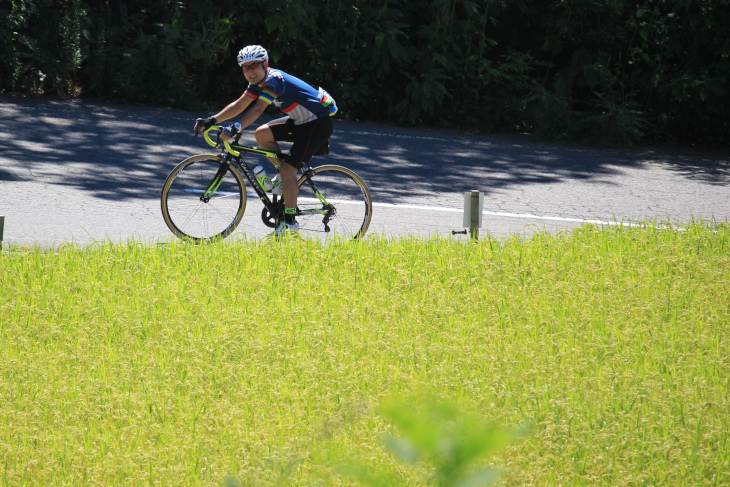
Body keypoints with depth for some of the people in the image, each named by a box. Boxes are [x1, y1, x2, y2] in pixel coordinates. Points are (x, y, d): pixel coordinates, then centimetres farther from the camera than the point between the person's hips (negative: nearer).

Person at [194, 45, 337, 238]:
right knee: (262, 134, -1)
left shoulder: (274, 80, -24)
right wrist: (212, 120, -4)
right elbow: (239, 105, 6)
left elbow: (258, 109, -35)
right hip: (300, 121, 9)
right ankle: (286, 177, 12)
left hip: (319, 124, -9)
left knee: (288, 170, -14)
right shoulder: (258, 82, 4)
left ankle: (290, 223, -7)